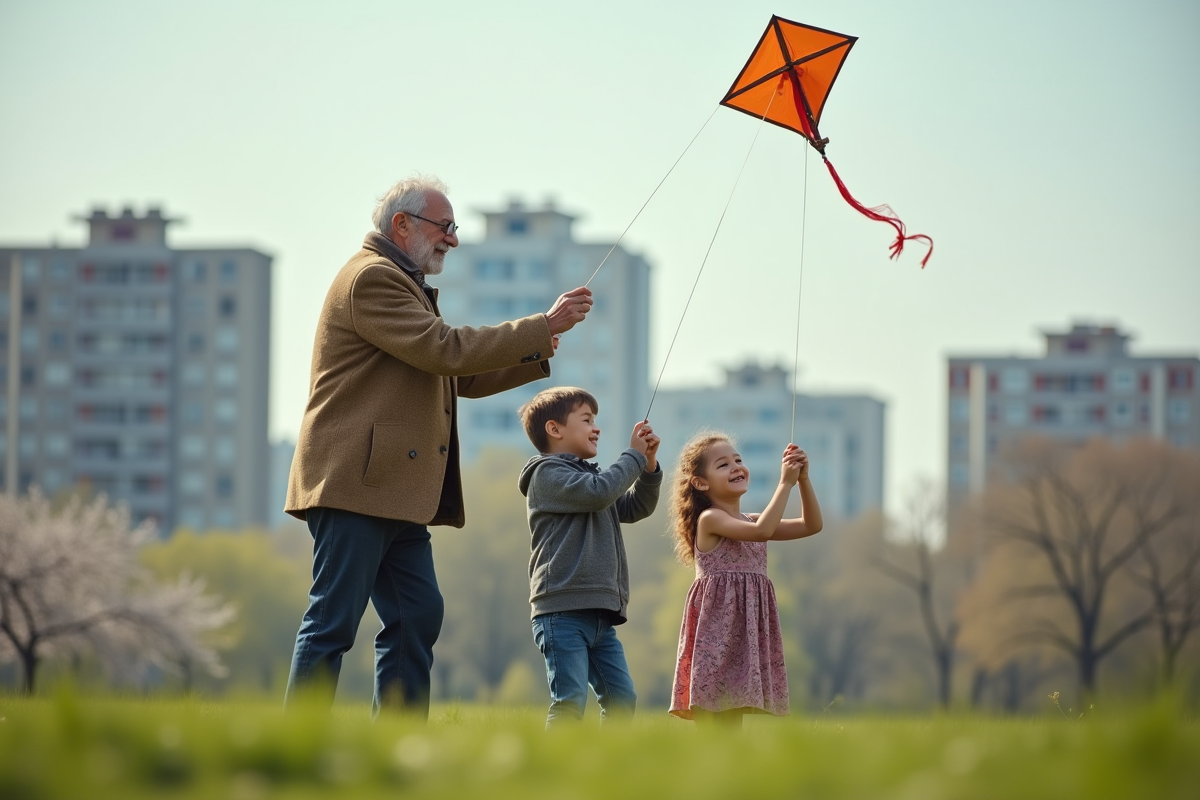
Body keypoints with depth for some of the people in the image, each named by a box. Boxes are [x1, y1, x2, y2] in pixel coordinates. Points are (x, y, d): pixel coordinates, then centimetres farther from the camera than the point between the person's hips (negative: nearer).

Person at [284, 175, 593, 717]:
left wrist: (536, 353, 9)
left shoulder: (402, 284, 25)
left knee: (417, 616, 6)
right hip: (355, 487, -10)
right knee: (333, 623, -9)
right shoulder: (371, 277, -9)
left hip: (398, 495, 10)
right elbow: (444, 351, -17)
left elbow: (460, 377, 24)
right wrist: (543, 327, -12)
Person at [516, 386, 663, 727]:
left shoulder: (588, 476, 26)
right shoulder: (548, 473, -3)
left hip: (598, 615, 9)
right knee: (570, 702, -15)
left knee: (622, 698, 4)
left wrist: (649, 465, 11)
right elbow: (599, 492, -18)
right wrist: (634, 456, -5)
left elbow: (636, 507, 27)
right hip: (563, 612, -9)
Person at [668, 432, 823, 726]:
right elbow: (761, 530, -22)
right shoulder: (710, 519, -7)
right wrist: (785, 483, -17)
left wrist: (803, 479, 1)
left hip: (747, 629, 8)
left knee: (732, 722, 7)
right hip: (717, 626, -8)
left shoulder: (750, 521, 17)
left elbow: (811, 525, 13)